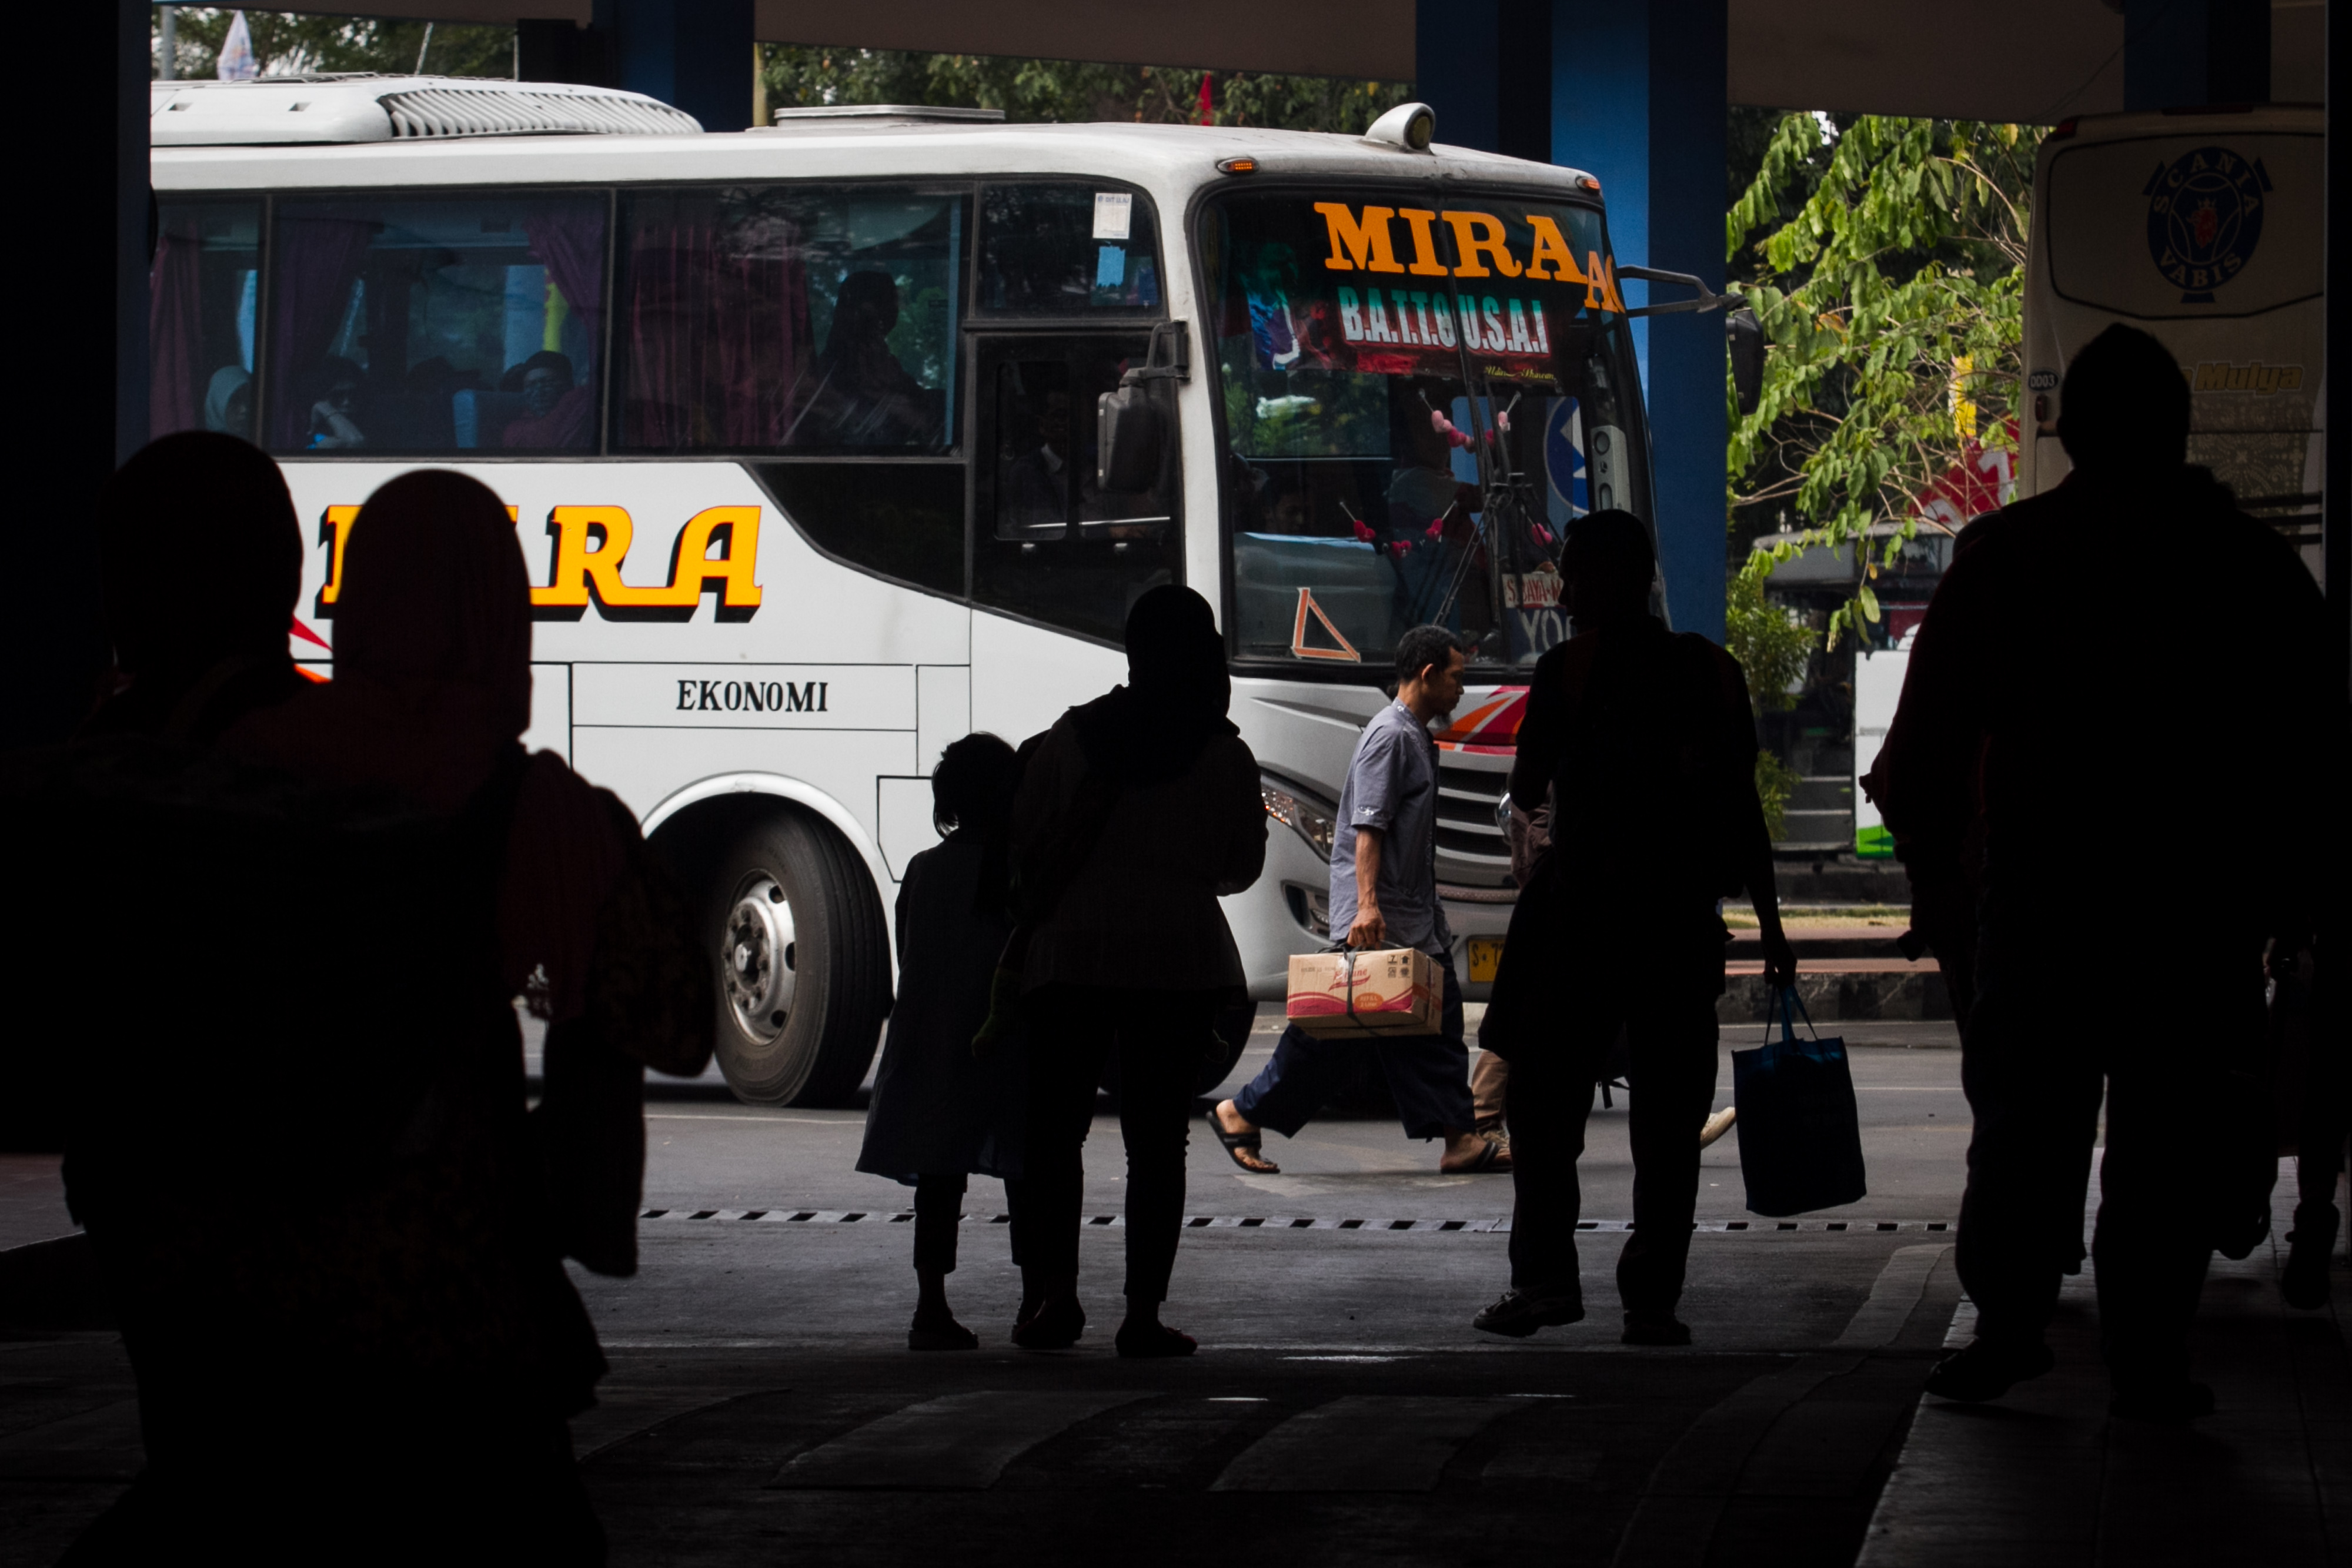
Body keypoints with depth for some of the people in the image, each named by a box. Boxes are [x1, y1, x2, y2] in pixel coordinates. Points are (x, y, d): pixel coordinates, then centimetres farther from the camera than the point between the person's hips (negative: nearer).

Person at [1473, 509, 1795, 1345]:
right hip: (1682, 921, 3)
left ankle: (1546, 1276, 0)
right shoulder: (1709, 671, 6)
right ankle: (1652, 1298, 2)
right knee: (1668, 1119, 3)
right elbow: (1743, 809, 6)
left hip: (1583, 907, -3)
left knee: (1544, 1098, 4)